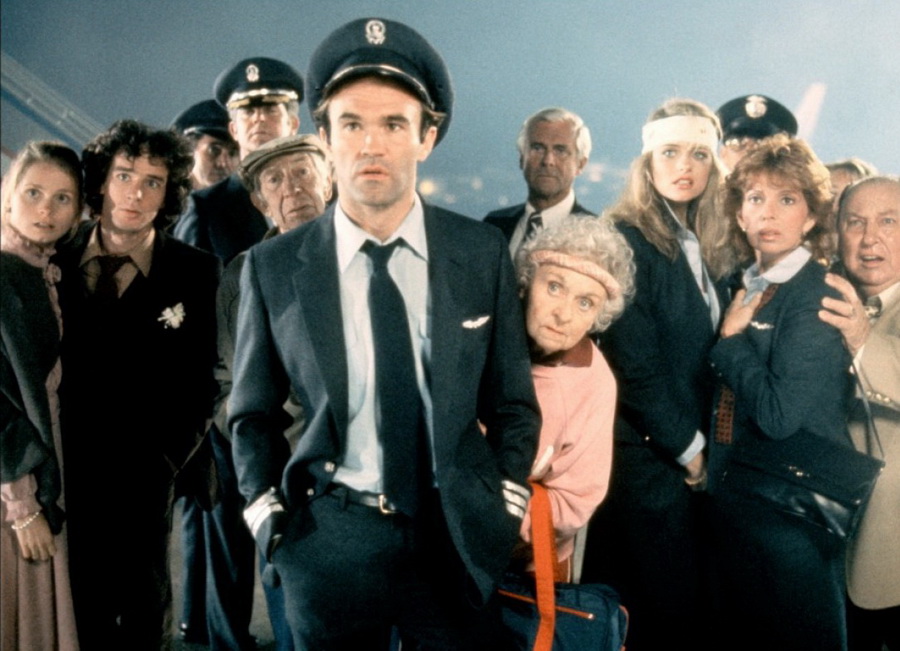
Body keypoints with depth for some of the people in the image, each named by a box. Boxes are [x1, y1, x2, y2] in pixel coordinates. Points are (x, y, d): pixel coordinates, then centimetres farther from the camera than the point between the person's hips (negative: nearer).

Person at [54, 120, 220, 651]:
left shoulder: (195, 273, -4)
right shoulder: (57, 262, 3)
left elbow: (201, 381, -3)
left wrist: (165, 461, -10)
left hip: (146, 474, -2)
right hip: (69, 474, 2)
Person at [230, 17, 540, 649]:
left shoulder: (483, 251, -4)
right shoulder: (273, 267, -6)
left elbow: (511, 401, 4)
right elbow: (254, 412, 5)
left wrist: (505, 507, -2)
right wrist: (272, 519, -2)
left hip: (458, 538, 1)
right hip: (328, 542, 0)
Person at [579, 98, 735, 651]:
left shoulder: (714, 251, 11)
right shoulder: (626, 241, -11)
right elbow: (635, 364, -15)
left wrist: (706, 446, -2)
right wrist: (688, 449, -9)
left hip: (698, 460, 7)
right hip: (649, 458, -6)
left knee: (697, 603, 13)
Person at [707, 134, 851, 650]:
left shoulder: (817, 298, -16)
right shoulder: (747, 289, 7)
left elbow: (780, 414, -27)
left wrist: (732, 339, -16)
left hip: (793, 514, -8)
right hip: (736, 503, 8)